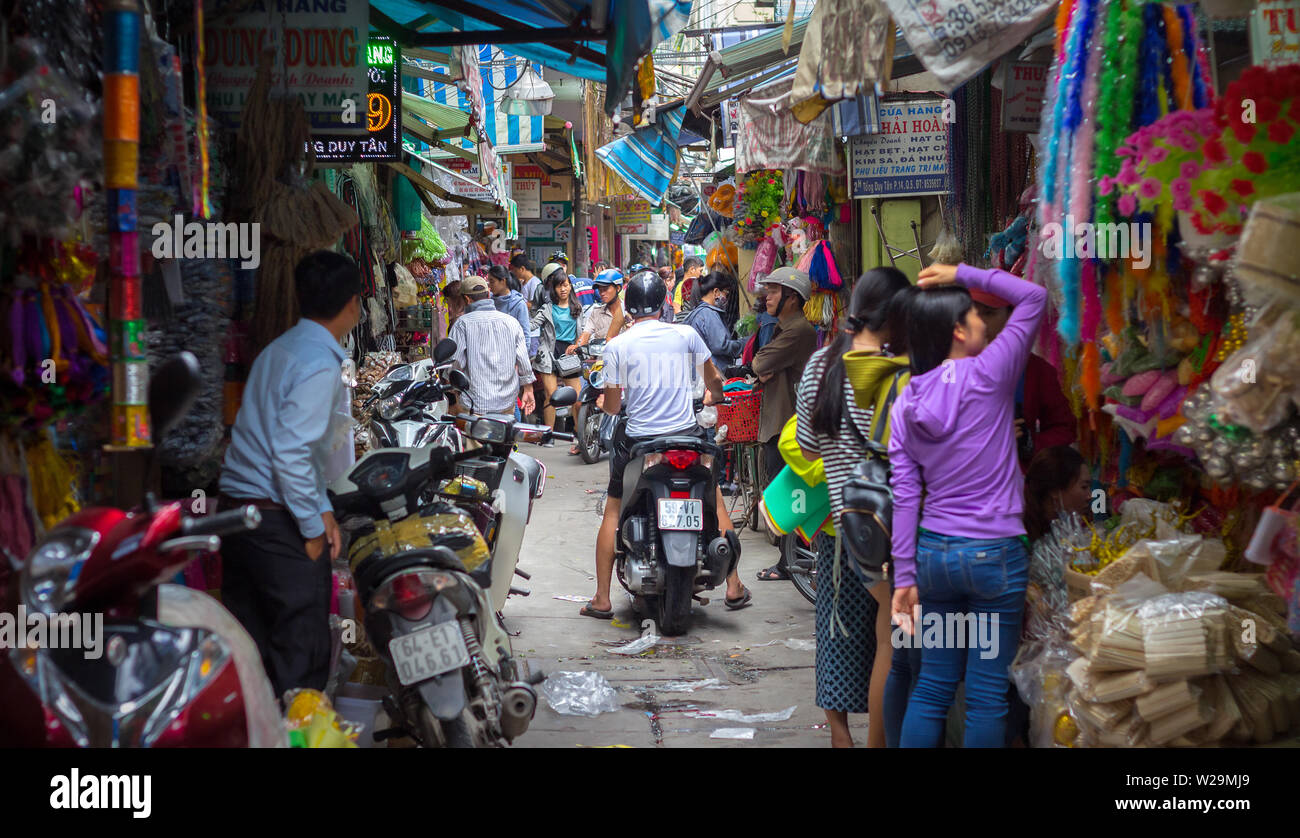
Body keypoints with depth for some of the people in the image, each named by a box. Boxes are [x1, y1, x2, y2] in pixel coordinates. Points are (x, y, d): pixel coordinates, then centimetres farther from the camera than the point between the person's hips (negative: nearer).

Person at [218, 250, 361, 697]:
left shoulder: (279, 349, 14)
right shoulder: (320, 366, -14)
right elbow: (291, 454, -21)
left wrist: (322, 508, 13)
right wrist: (313, 529, -13)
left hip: (234, 509, 9)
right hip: (279, 525, -9)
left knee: (249, 648, 13)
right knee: (302, 659, -3)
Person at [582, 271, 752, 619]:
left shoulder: (616, 346, -5)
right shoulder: (685, 334, -2)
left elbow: (612, 405, -3)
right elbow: (714, 381, 10)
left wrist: (604, 400, 21)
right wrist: (716, 395, 34)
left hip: (637, 439, -1)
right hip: (687, 433, 1)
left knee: (613, 511, 15)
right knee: (715, 502, 21)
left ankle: (602, 599, 11)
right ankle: (734, 587, 20)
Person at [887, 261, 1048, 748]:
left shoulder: (907, 401, 4)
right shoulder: (986, 374, -10)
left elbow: (905, 496, 2)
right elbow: (1033, 297, -1)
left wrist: (905, 575, 4)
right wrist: (963, 274, 3)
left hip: (933, 552, 5)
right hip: (994, 553, -5)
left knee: (932, 687, 12)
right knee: (987, 694, 3)